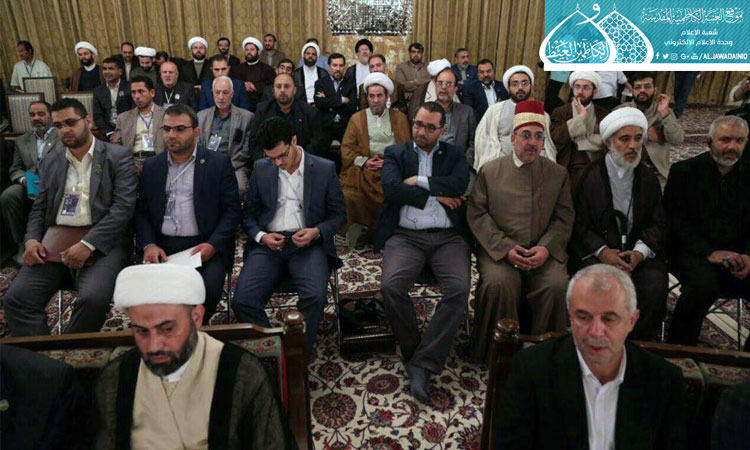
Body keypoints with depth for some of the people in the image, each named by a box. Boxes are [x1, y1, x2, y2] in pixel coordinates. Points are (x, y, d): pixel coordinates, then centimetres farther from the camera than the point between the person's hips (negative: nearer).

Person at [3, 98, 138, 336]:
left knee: (93, 298, -29)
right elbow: (39, 207, 20)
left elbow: (123, 207, -9)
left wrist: (87, 244, -18)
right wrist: (32, 240, -1)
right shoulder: (51, 160, 19)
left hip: (100, 241, -5)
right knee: (15, 298, -16)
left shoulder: (119, 157, 2)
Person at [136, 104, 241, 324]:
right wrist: (148, 244, -4)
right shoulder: (151, 166, 16)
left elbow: (231, 210, 0)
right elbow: (141, 211, 14)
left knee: (209, 287, -28)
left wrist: (213, 245, -14)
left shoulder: (219, 163, 4)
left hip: (205, 246, -2)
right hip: (161, 246, 3)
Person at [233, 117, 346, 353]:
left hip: (307, 243, -2)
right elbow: (249, 214, 15)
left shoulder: (325, 169, 4)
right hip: (268, 243, 3)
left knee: (315, 296, -30)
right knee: (243, 300, -22)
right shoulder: (261, 169, 11)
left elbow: (338, 215, 8)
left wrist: (316, 232, -12)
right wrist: (261, 236, -6)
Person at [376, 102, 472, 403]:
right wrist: (436, 195, -2)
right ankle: (412, 352, -4)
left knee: (459, 289, -27)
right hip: (405, 236, 0)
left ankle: (423, 363, -16)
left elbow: (460, 184, -3)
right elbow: (391, 188, -5)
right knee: (391, 286, -28)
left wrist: (419, 181, -3)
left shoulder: (454, 155, 18)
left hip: (448, 237, 1)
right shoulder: (395, 153, 15)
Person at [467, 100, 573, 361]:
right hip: (499, 250, -1)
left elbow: (564, 219, 10)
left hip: (544, 252, 2)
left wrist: (546, 247, -10)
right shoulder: (489, 171, 10)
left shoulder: (558, 174, 15)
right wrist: (505, 248, -11)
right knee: (498, 285, -30)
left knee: (557, 285, -27)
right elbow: (477, 214, 2)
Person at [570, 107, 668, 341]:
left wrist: (640, 252, -10)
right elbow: (578, 225, -2)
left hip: (638, 251, 3)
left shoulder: (648, 179, 12)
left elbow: (658, 224, 9)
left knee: (655, 286, -24)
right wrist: (602, 251, -17)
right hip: (596, 250, -3)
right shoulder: (589, 176, 0)